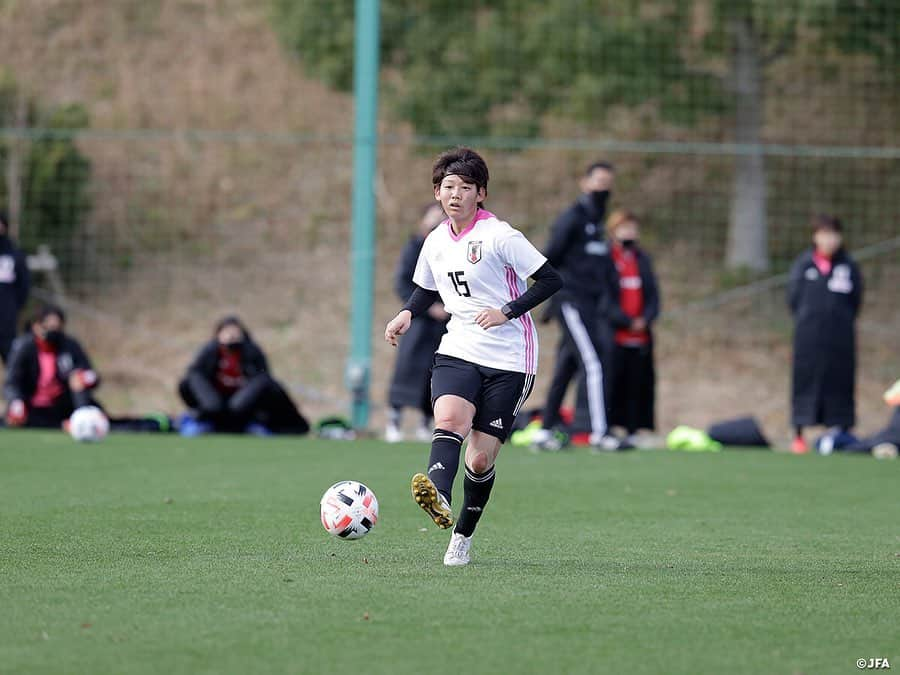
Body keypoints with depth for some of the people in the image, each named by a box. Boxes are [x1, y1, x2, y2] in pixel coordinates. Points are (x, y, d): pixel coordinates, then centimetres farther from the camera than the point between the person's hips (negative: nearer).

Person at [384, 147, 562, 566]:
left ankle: (462, 537, 19)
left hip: (509, 360, -4)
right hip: (458, 353, 4)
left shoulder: (499, 236, -10)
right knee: (449, 419, -29)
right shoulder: (436, 242, 9)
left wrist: (506, 312, -19)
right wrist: (407, 314, 7)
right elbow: (427, 289, 28)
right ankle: (439, 498, -54)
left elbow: (551, 280, -10)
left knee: (480, 460, -2)